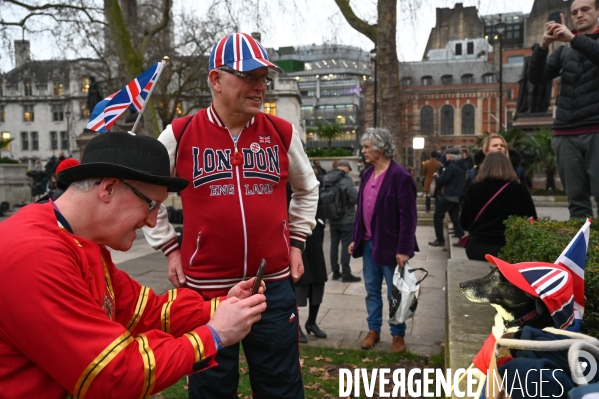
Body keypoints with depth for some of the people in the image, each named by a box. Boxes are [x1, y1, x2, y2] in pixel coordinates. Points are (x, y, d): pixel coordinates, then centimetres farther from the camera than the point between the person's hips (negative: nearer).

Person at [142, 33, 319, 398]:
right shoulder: (179, 135, -5)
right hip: (205, 286, -1)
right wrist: (170, 248, 5)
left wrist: (296, 241, 10)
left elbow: (307, 188, 17)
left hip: (274, 284, 2)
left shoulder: (283, 133, 1)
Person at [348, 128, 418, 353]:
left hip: (389, 245, -7)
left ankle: (398, 335, 24)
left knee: (394, 293, 8)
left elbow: (408, 216, -17)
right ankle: (373, 330, 31)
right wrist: (356, 238, 11)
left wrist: (403, 249, -19)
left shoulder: (400, 176, -16)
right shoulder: (367, 174, 8)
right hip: (368, 243, 7)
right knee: (372, 290, 16)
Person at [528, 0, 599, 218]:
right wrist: (544, 46, -7)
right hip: (565, 135, 3)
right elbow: (536, 78, 7)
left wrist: (574, 38, -17)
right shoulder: (564, 50, 20)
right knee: (576, 199, 0)